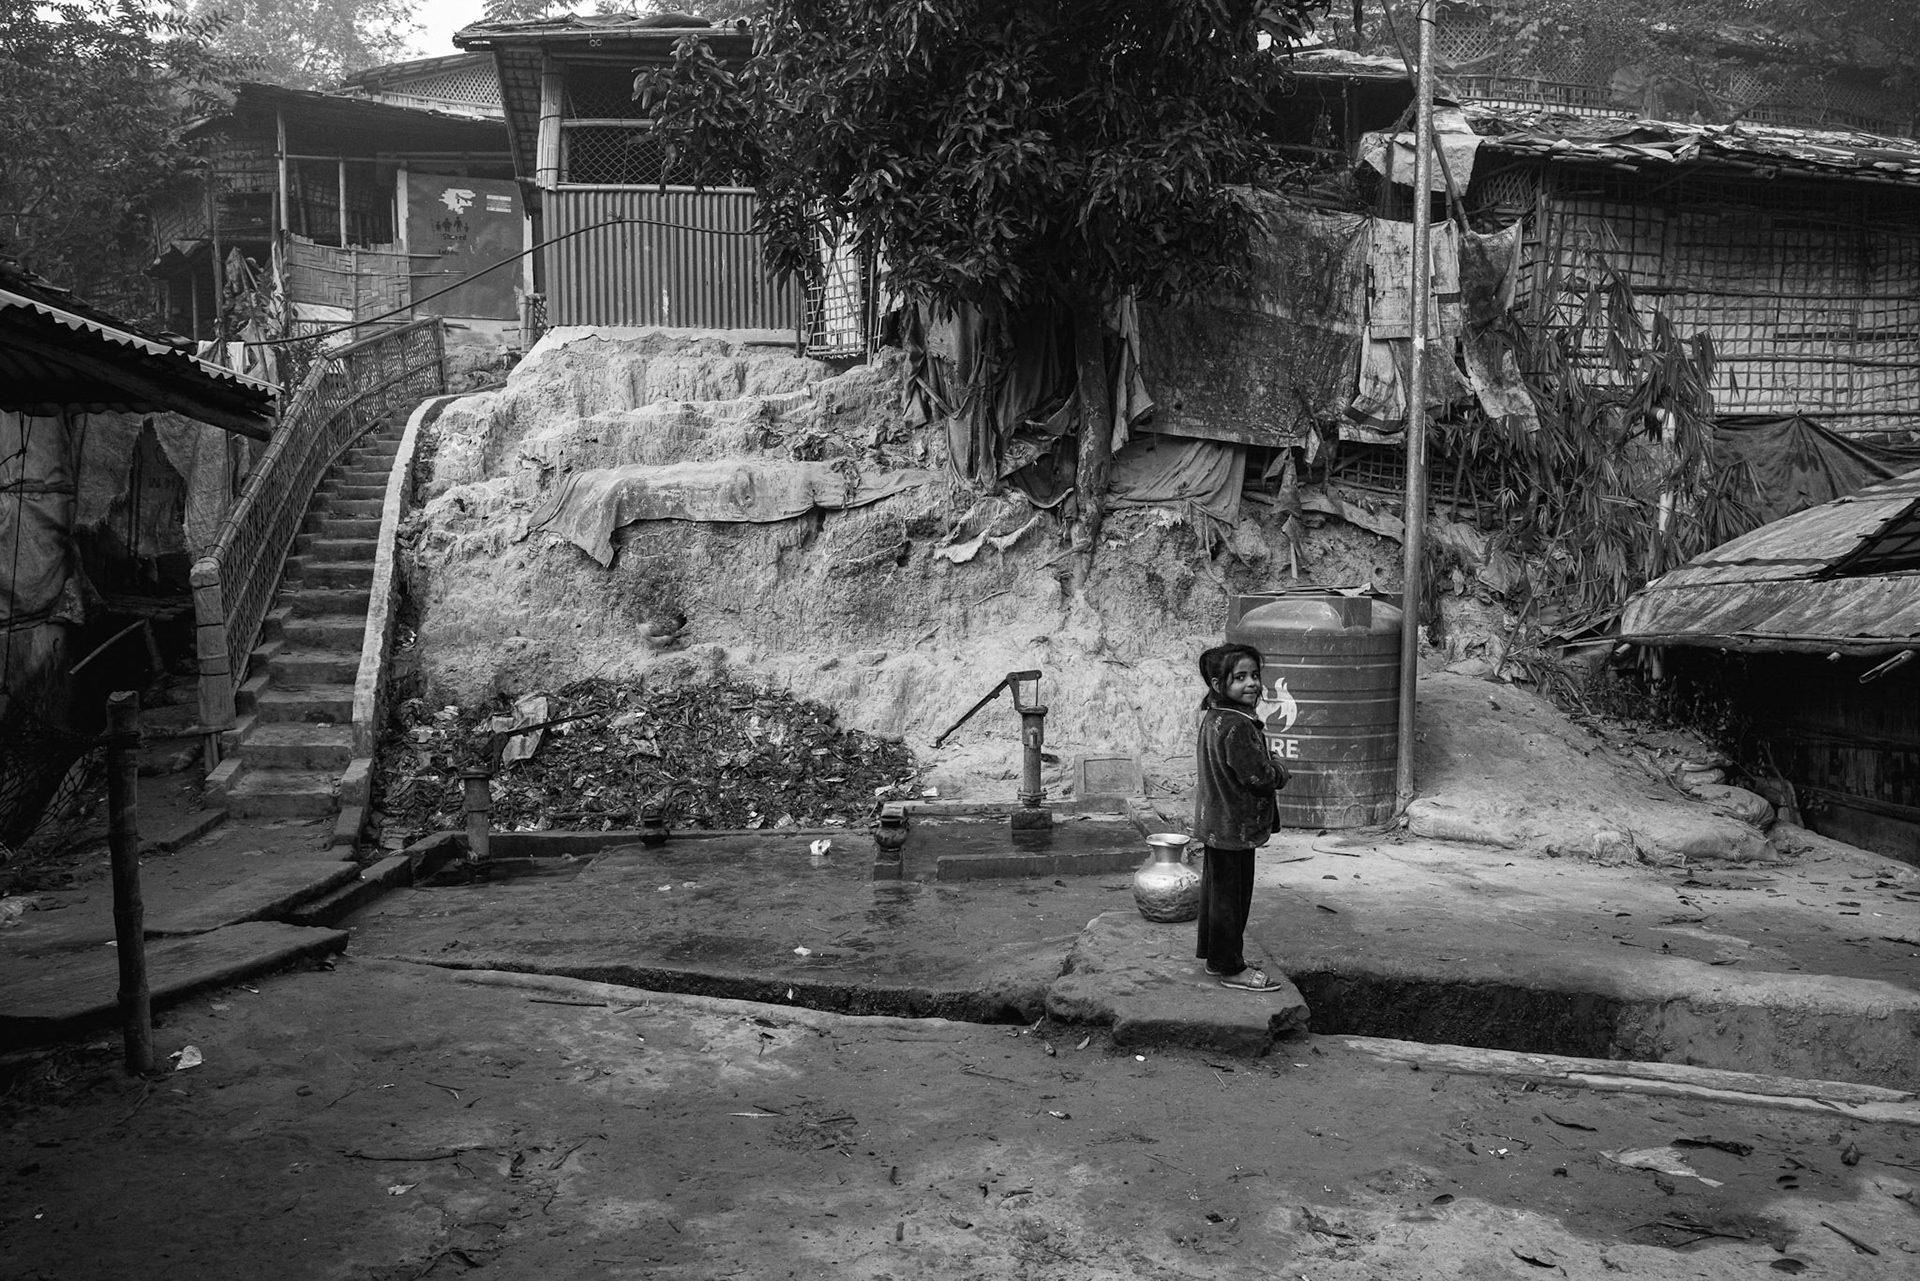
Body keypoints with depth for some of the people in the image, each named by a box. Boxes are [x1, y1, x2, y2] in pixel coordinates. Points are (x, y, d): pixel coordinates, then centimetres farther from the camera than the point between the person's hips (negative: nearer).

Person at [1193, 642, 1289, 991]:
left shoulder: (1213, 715, 7)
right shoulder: (1236, 726, -25)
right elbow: (1260, 776, -25)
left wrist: (1269, 766, 7)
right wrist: (1279, 770, -3)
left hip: (1214, 823, 10)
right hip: (1235, 827, -10)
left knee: (1216, 890, 20)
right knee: (1231, 894, 2)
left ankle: (1214, 955, 33)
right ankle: (1230, 968, 13)